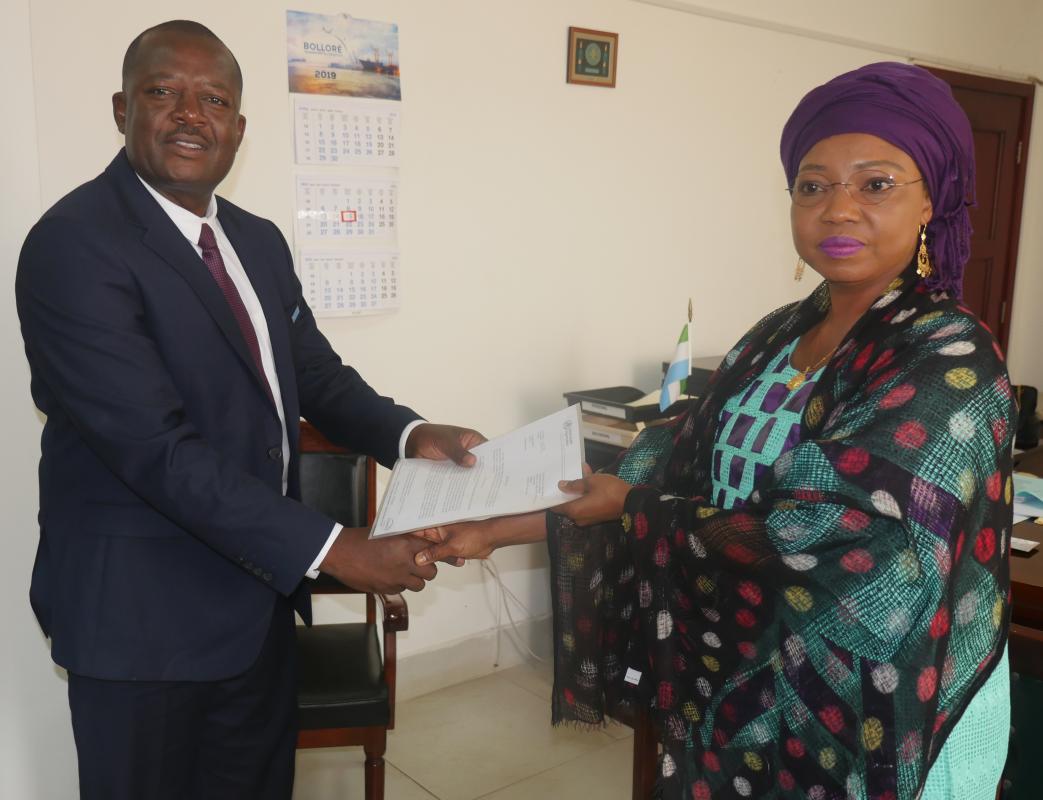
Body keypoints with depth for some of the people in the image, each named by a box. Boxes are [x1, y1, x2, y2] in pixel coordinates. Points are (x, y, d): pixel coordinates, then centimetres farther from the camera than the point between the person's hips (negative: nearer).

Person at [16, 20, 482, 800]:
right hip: (143, 615, -7)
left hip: (259, 595, 7)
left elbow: (318, 374, 10)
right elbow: (157, 447, -26)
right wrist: (328, 549, -28)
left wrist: (408, 434, -10)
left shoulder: (260, 241, 7)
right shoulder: (74, 245, -19)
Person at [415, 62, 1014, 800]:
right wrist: (505, 527, -6)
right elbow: (677, 462, -2)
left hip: (863, 714, -5)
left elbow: (803, 536, -25)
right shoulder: (781, 334, 1)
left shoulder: (951, 364, -20)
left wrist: (630, 507, -15)